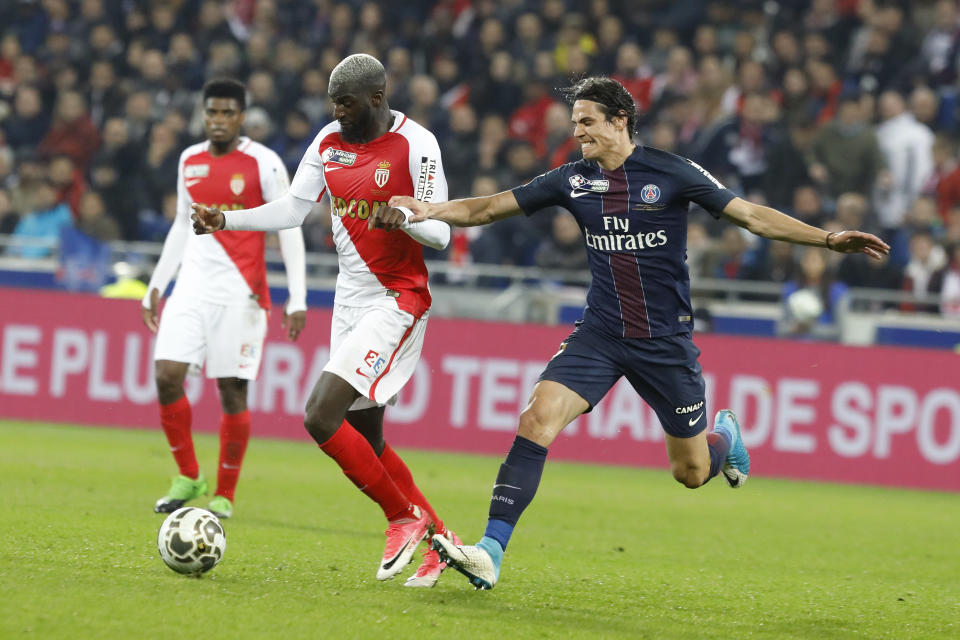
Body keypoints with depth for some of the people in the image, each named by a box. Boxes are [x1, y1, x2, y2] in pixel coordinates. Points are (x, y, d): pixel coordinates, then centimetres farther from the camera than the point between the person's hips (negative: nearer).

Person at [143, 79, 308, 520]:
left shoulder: (263, 163, -5)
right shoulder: (190, 161, 12)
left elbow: (288, 231, -4)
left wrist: (297, 300, -10)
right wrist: (156, 285, 20)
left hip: (240, 292, -5)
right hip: (193, 286, 5)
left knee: (232, 390, -4)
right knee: (167, 376, -9)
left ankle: (225, 495, 8)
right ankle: (188, 476, 8)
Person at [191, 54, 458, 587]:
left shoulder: (415, 145, -14)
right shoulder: (330, 141, 6)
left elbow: (440, 231, -16)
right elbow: (292, 209, 9)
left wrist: (402, 217, -37)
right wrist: (224, 220, -3)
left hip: (395, 301, -8)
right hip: (350, 300, 8)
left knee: (321, 417, -19)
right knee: (365, 440, 11)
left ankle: (404, 519, -3)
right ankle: (439, 541, 24)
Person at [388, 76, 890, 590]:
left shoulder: (671, 173, -8)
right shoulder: (573, 180, 0)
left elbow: (750, 215, -6)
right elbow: (490, 208, 3)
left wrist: (828, 239, -13)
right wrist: (429, 211, -14)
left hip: (666, 339, -2)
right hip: (600, 334, 2)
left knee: (691, 471, 6)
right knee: (537, 418, -21)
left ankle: (725, 434, 45)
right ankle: (490, 552, -23)